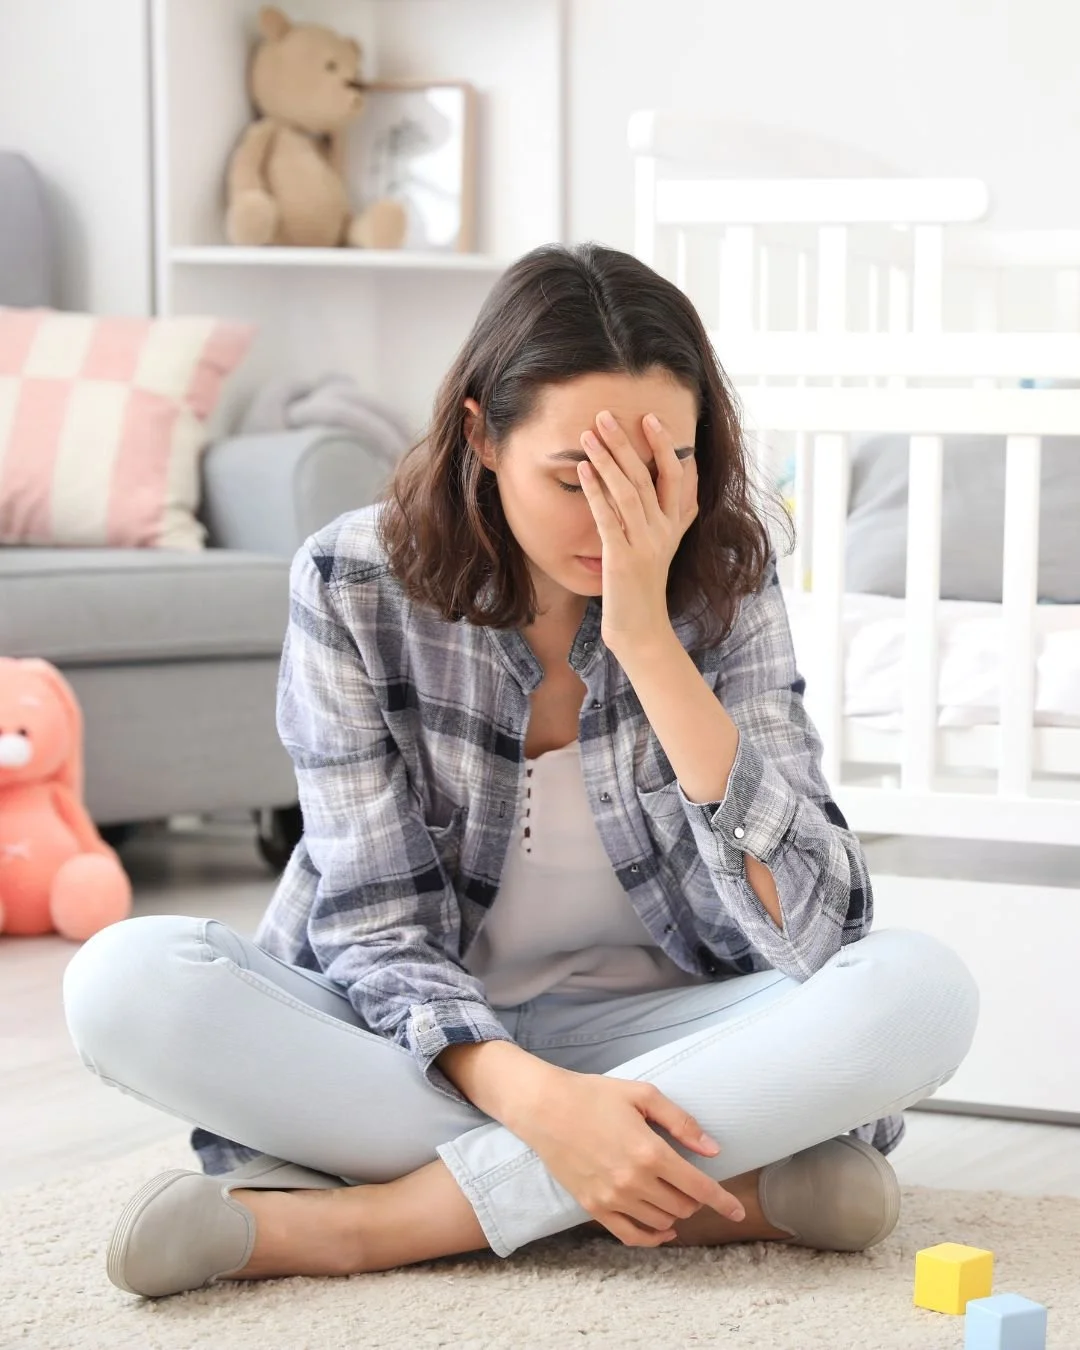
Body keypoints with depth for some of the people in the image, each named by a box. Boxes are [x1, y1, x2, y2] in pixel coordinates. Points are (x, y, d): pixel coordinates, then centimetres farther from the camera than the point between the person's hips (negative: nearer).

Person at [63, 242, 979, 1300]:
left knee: (921, 992, -28)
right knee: (125, 982, -29)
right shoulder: (354, 585, -12)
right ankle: (722, 1193, -27)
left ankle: (356, 1221, -27)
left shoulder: (722, 584, -8)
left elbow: (813, 924, -19)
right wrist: (538, 1099, -32)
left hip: (641, 1038, 1)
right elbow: (377, 923, -13)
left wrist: (643, 635, -26)